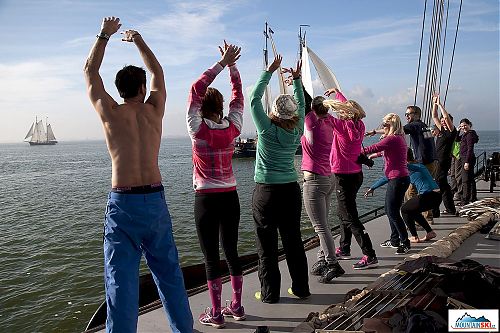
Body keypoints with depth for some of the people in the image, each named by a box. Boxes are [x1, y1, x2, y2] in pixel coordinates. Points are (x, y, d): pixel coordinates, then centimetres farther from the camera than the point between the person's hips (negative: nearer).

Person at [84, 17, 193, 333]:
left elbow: (90, 72, 15)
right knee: (168, 270, 16)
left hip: (123, 203, -3)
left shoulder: (111, 113, 0)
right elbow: (158, 72, 23)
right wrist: (138, 39, 34)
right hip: (156, 200, 3)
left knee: (121, 278, 2)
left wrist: (105, 35, 25)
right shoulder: (154, 110, 5)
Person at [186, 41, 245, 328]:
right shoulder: (233, 128, -2)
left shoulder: (198, 130, -12)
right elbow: (238, 96, 9)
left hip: (206, 199, -4)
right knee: (232, 251, 14)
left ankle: (216, 313, 14)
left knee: (211, 256, 4)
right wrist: (232, 66, 7)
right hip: (230, 197, 5)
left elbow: (196, 89, -10)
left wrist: (222, 63, -9)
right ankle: (236, 306, 25)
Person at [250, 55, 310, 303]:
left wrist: (270, 71, 2)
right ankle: (301, 288, 24)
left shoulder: (267, 129, -11)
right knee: (293, 241, 13)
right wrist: (297, 79, 21)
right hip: (291, 190, 5)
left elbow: (255, 98, -5)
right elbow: (301, 105, 16)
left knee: (267, 245, 5)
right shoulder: (296, 131, 0)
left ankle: (269, 293, 14)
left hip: (266, 192, -5)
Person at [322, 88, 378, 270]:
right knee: (344, 213, 22)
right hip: (356, 174, 9)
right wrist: (337, 92, 32)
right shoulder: (359, 125, 3)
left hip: (344, 177, -9)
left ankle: (370, 256, -7)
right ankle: (344, 249, 36)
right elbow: (348, 106, 19)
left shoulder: (343, 125, -18)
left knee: (351, 218, -6)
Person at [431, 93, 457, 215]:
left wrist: (439, 104, -13)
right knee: (443, 185, 14)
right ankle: (451, 209, 23)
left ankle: (434, 211, -13)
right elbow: (434, 117, 19)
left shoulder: (452, 131, -6)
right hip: (438, 161, 9)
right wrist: (434, 104, 13)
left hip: (444, 161, -9)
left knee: (438, 184, -12)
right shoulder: (442, 130, 16)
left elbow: (447, 117, -19)